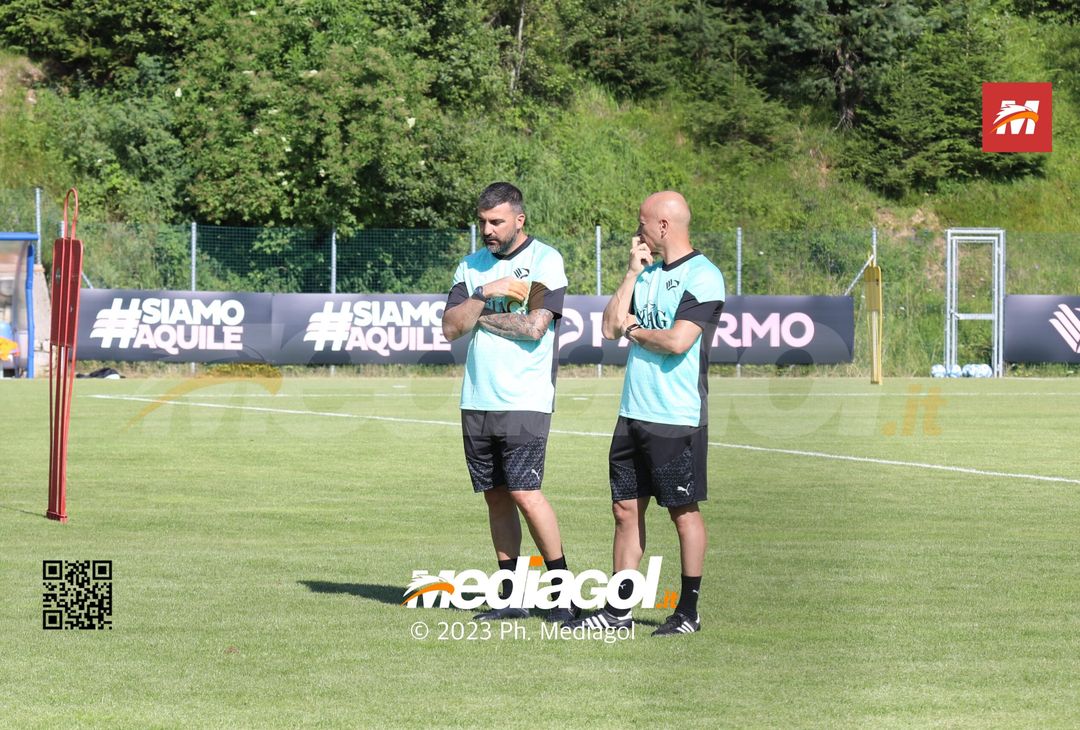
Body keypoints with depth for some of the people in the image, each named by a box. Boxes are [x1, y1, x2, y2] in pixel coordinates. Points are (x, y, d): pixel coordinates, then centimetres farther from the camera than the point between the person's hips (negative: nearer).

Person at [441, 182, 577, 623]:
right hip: (476, 401, 6)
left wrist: (481, 317, -3)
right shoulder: (471, 267, 14)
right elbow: (451, 328, 4)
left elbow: (534, 327, -14)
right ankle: (511, 597, 12)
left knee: (524, 492, -13)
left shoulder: (545, 261, -3)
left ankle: (563, 592, -4)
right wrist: (484, 295, -10)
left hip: (525, 402, -6)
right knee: (496, 497, 7)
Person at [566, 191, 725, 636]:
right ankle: (619, 609, 14)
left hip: (677, 419, -8)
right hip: (634, 414, 8)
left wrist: (636, 331, -3)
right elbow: (612, 327, 8)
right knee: (626, 509, 9)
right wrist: (632, 273, 4)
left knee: (683, 511, 0)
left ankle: (688, 611, 6)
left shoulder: (702, 276, -10)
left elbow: (677, 341, -20)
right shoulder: (647, 274, 16)